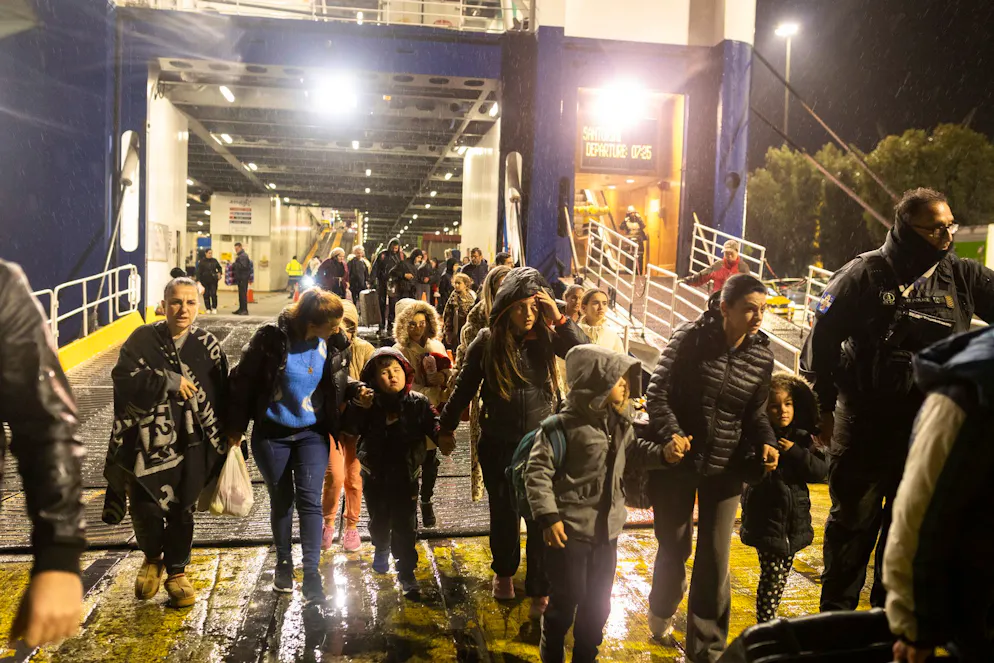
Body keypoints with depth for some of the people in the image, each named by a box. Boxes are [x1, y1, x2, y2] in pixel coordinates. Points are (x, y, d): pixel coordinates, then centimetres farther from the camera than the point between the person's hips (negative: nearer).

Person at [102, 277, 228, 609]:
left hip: (190, 444, 1)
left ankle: (176, 572, 29)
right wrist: (168, 381, -20)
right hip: (146, 441, 0)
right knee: (145, 509, -2)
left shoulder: (208, 344, -1)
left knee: (181, 511, 8)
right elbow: (124, 379, -13)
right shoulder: (142, 339, -2)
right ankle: (152, 557, 30)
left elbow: (221, 395, 1)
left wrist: (222, 439, -1)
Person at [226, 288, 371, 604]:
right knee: (281, 500, 11)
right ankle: (283, 563, 31)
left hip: (312, 433, 2)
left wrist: (357, 390, -11)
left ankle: (312, 572, -2)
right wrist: (236, 425, -6)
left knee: (309, 499, -6)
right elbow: (244, 379, -11)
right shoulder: (271, 338, -20)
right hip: (271, 434, -1)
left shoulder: (334, 344, -9)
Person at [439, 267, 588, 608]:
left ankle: (540, 589, 21)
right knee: (502, 513, 17)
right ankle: (504, 572, 42)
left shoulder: (547, 336, -9)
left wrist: (559, 318, -27)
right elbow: (464, 387, 2)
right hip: (498, 444, 1)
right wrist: (446, 428, 9)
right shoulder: (487, 341, -9)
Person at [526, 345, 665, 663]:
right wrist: (548, 517, -23)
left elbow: (633, 450, 24)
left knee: (598, 603, 20)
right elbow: (537, 472, -18)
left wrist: (662, 452, 6)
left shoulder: (620, 422, 4)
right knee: (565, 601, 8)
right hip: (570, 530, -7)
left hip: (607, 530, 7)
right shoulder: (563, 425, -19)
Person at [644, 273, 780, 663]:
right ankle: (662, 610, 46)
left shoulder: (762, 356, -3)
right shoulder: (690, 338, -14)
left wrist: (766, 442, -13)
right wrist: (670, 434, -29)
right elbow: (658, 393, -14)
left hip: (725, 468, 2)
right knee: (674, 546, 16)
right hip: (677, 460, -2)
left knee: (715, 558, 4)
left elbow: (756, 412, 7)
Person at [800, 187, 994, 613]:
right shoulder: (864, 275, -8)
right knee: (853, 521, 8)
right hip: (866, 422, -4)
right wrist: (825, 406, -3)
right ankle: (837, 612, 24)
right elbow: (823, 339, -5)